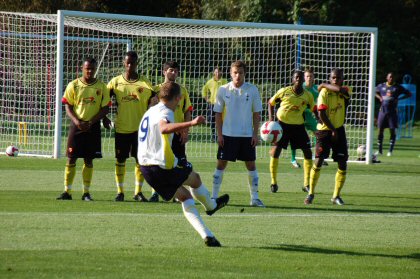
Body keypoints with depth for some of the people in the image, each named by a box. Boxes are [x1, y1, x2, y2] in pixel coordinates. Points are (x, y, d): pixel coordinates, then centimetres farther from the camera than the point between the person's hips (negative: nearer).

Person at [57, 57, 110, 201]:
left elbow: (105, 108, 0)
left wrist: (91, 122, -12)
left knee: (89, 160, 3)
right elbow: (68, 107, 2)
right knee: (71, 159, -2)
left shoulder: (101, 87, 2)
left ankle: (86, 192, 9)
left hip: (93, 126, 0)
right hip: (76, 125, 0)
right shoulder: (73, 85, 2)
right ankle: (67, 191, 2)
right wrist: (77, 121, -14)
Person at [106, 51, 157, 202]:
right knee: (120, 160, 4)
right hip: (121, 127, 1)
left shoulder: (145, 83, 2)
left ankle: (138, 192, 9)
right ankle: (120, 192, 12)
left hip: (139, 127, 0)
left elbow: (152, 101, 1)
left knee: (141, 160, 1)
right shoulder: (116, 82, 4)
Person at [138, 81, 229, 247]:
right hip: (163, 166, -9)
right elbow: (164, 128, -39)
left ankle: (207, 235, 4)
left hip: (146, 167, 9)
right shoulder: (165, 112, -14)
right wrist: (191, 123, -50)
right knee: (195, 179, 19)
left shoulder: (151, 111, 16)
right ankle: (211, 206, 46)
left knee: (185, 196, 13)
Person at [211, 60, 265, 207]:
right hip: (227, 134, -1)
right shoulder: (223, 90, -1)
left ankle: (255, 198, 12)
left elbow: (256, 114, 3)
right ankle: (214, 196, 3)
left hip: (247, 135, 1)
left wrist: (255, 134, -3)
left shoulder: (252, 90, -1)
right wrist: (219, 134, -3)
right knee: (221, 164, -2)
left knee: (251, 165, 4)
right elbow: (218, 114, 4)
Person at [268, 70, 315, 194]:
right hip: (282, 124, -2)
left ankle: (306, 184, 7)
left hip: (298, 126, 2)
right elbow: (271, 102, 5)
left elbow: (313, 109, 11)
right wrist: (271, 118, -5)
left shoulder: (308, 95, -3)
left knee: (307, 152, -4)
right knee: (276, 150, -9)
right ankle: (273, 182, 5)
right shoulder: (284, 91, -8)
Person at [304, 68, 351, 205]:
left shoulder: (345, 91, 1)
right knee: (318, 161, -11)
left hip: (339, 130, 4)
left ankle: (336, 195, 12)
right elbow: (321, 114, -15)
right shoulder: (324, 92, -10)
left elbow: (340, 90, -25)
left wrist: (324, 85, -12)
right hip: (324, 130, -4)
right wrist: (333, 130, -14)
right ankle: (311, 193, 2)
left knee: (342, 164, -1)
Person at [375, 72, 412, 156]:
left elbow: (409, 94, 4)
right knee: (380, 130, 2)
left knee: (392, 130, -5)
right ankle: (379, 150, 13)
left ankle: (390, 150, 1)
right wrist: (379, 97, 4)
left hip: (393, 111, -2)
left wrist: (399, 99, -8)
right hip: (383, 111, 2)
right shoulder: (381, 86, 7)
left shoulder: (397, 87, 1)